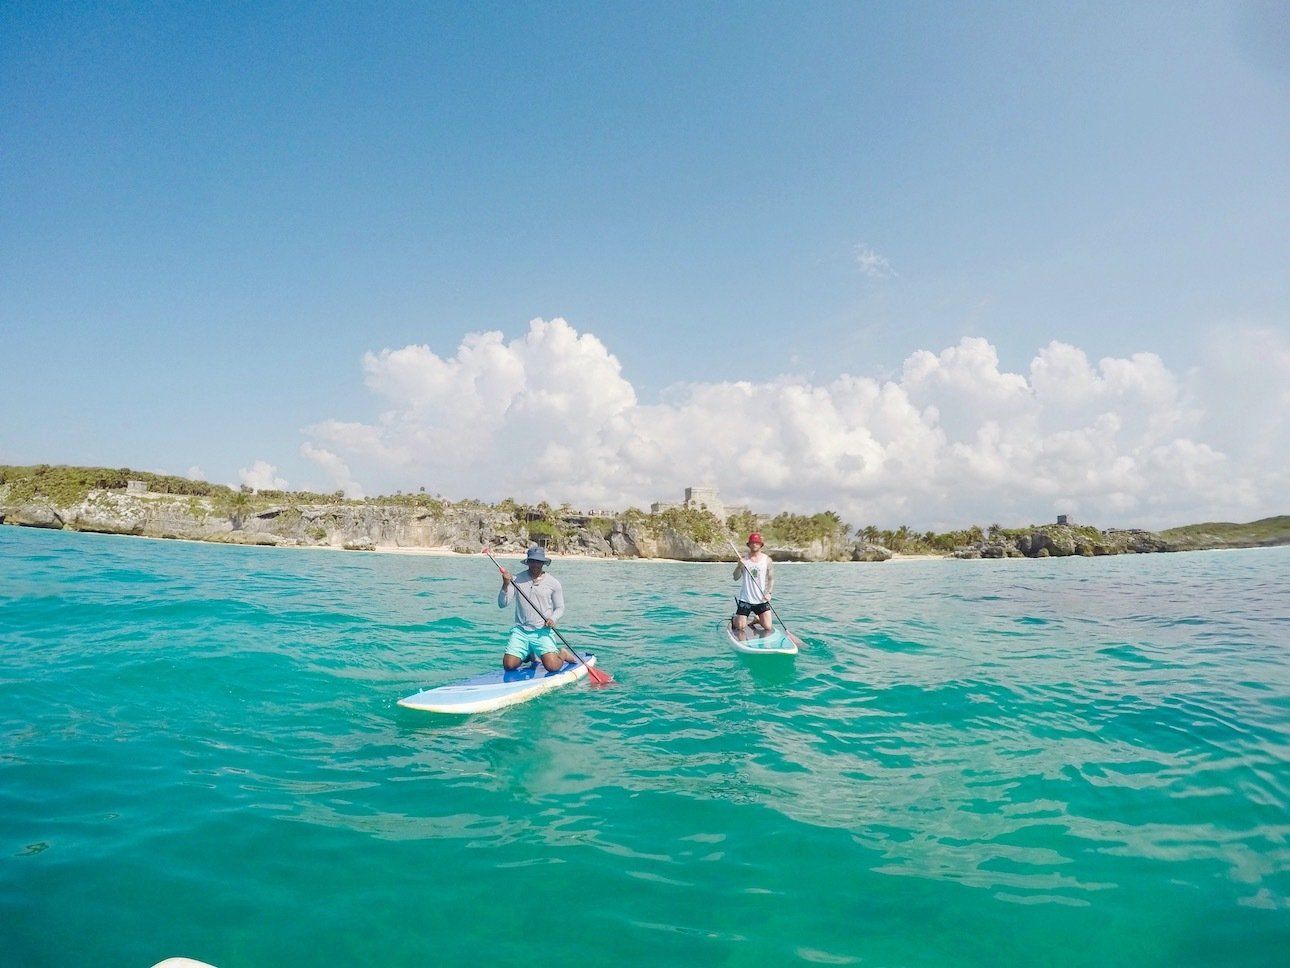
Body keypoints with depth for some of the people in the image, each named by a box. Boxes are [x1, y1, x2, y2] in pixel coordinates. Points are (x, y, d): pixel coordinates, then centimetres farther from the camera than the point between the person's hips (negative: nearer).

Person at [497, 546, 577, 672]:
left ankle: (562, 654, 17)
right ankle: (528, 655, 22)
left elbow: (560, 608, 9)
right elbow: (502, 604, 0)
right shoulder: (516, 580, 3)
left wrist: (553, 619, -12)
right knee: (509, 665, -11)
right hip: (520, 631, 2)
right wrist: (505, 585, -17)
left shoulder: (553, 583, 3)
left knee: (552, 666, -20)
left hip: (543, 632, -2)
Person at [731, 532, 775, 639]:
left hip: (762, 600, 1)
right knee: (740, 627, -3)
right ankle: (734, 620, 32)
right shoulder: (743, 559, 1)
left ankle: (758, 620, 25)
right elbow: (736, 578, -2)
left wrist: (769, 592, -12)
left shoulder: (767, 560, 1)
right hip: (745, 599, 0)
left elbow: (771, 579, 3)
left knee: (768, 627, -7)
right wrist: (739, 566, -19)